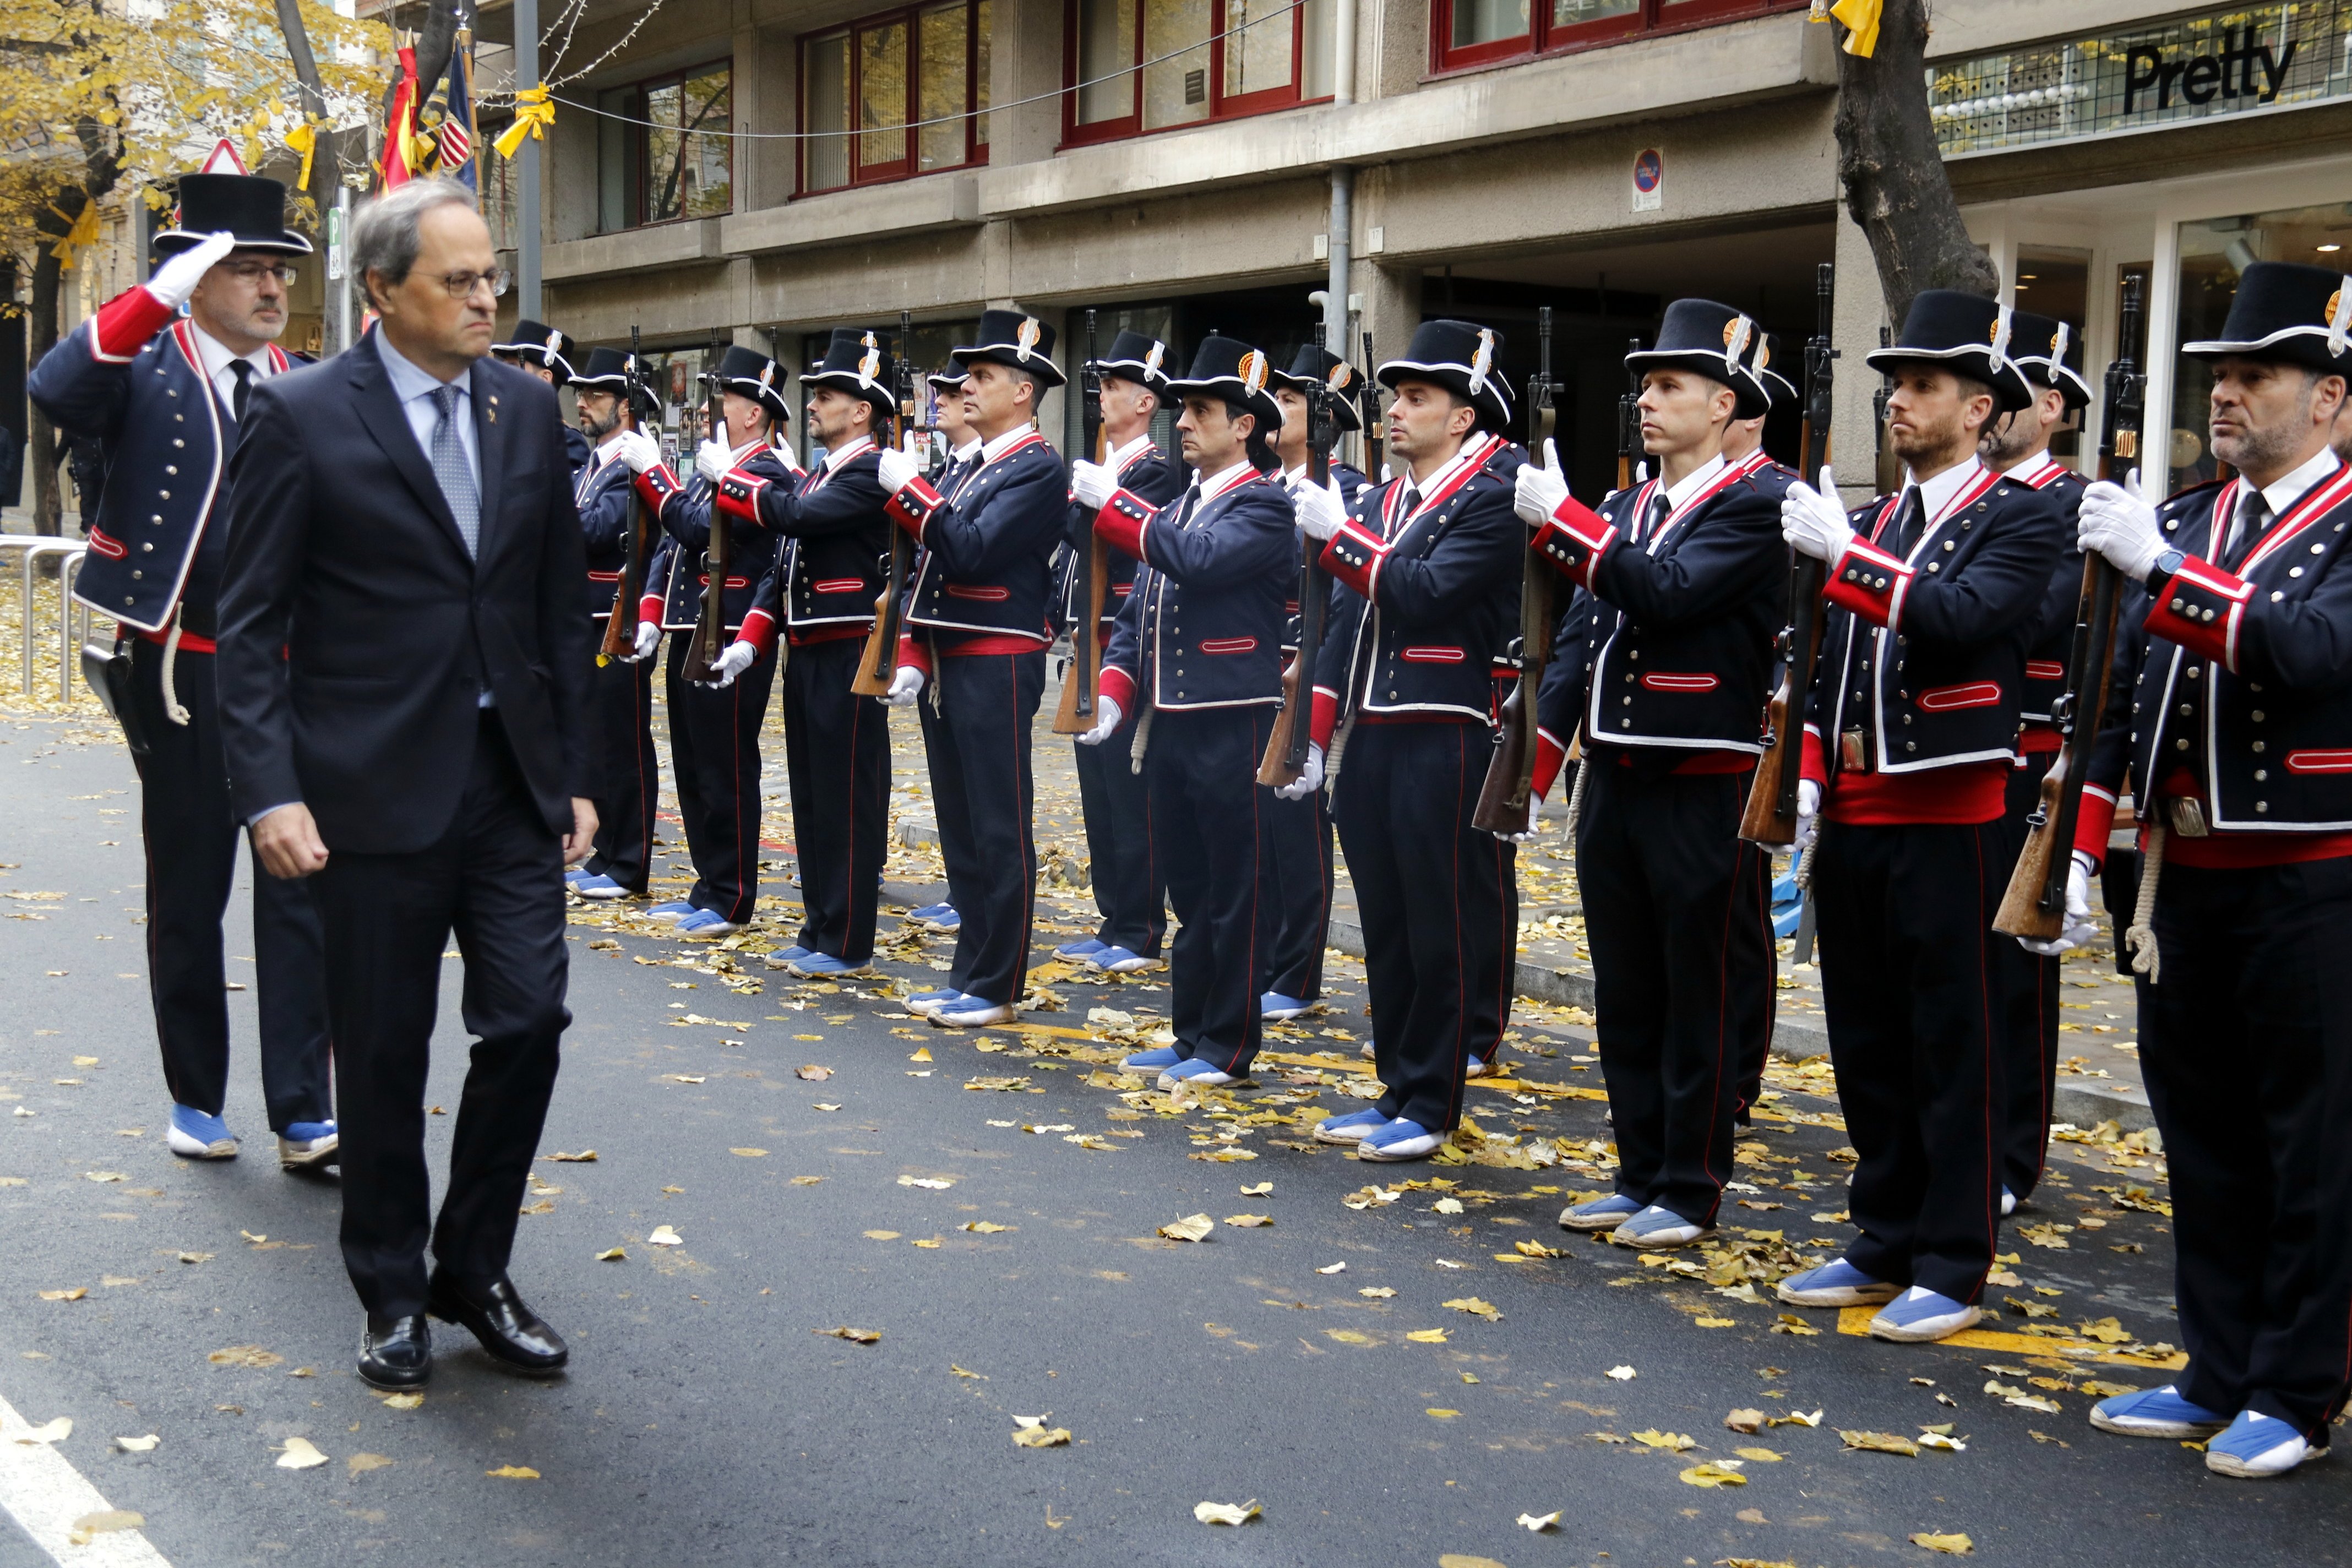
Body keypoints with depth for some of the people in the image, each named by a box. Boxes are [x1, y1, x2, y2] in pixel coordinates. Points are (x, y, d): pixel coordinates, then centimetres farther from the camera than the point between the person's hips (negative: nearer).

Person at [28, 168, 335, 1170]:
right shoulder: (145, 368, -3)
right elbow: (55, 391, -25)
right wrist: (160, 293, -28)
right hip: (182, 675, -2)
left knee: (302, 893, 0)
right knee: (187, 895, 9)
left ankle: (304, 1117, 4)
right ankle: (197, 1101, 23)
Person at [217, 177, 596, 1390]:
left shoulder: (527, 410, 7)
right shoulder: (302, 416, -6)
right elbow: (251, 626, -7)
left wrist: (574, 774, 10)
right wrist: (270, 790, -15)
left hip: (512, 783, 4)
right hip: (376, 790, -4)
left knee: (529, 1020, 1)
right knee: (385, 1055, 6)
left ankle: (474, 1270, 21)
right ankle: (393, 1292, 25)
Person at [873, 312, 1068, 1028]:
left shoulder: (1038, 469, -11)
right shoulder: (971, 467, 17)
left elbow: (971, 553, -22)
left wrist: (910, 490, -18)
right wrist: (913, 657, 8)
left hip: (996, 669, -9)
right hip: (947, 667, 9)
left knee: (1000, 833, -2)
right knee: (960, 829, 13)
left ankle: (995, 988, 5)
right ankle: (969, 975, 22)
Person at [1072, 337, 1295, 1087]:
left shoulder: (1264, 504, -7)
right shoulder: (1176, 508, 17)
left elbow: (1197, 560, -25)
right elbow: (1137, 611, 17)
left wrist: (1112, 502, -18)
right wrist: (1115, 692, 3)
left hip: (1232, 726, -8)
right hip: (1168, 723, 8)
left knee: (1236, 891, 1)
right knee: (1187, 886, 15)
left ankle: (1228, 1047, 9)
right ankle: (1191, 1032, 24)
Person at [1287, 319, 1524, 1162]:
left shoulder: (1495, 497, -7)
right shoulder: (1376, 501, 16)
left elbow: (1425, 591, -21)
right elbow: (1344, 623, 15)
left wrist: (1339, 535, -14)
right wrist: (1313, 737, 10)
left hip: (1447, 744, -7)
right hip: (1371, 741, 8)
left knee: (1443, 926, 1)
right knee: (1385, 925, 12)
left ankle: (1431, 1106, 9)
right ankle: (1397, 1089, 22)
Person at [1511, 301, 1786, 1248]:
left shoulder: (1752, 505, -8)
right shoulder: (1622, 512, 14)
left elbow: (1668, 596, -23)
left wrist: (1560, 519, -21)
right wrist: (1537, 759, 9)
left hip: (1703, 789, -7)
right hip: (1614, 780, 7)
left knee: (1704, 999, 3)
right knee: (1626, 994, 14)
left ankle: (1690, 1193, 12)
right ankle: (1639, 1175, 25)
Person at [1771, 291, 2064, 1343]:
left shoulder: (2018, 519, -5)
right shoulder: (1871, 523, 15)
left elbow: (1960, 618, -23)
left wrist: (1844, 555, -24)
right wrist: (1809, 777, 6)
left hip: (1948, 820, -7)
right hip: (1853, 818, 7)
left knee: (1952, 1049, 1)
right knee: (1866, 1044, 13)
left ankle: (1952, 1271, 10)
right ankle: (1885, 1245, 25)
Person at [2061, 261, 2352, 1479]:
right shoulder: (2181, 523, 12)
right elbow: (2119, 695, 11)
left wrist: (2161, 570, -30)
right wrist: (2078, 854, 6)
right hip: (2182, 875, 6)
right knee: (2202, 1136, 13)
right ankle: (2218, 1376, 25)